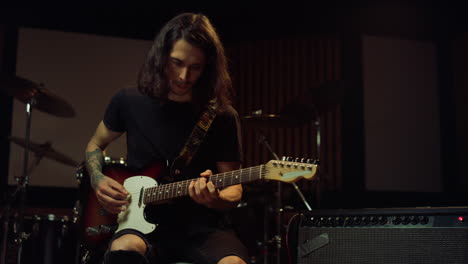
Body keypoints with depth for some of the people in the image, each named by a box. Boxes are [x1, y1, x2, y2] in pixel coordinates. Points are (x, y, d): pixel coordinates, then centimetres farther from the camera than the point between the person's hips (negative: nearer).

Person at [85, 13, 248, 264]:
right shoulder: (129, 101, 2)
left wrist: (215, 199, -21)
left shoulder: (222, 116, -3)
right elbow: (95, 145, 20)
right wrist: (98, 180, 0)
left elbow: (234, 189, 2)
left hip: (201, 227, 0)